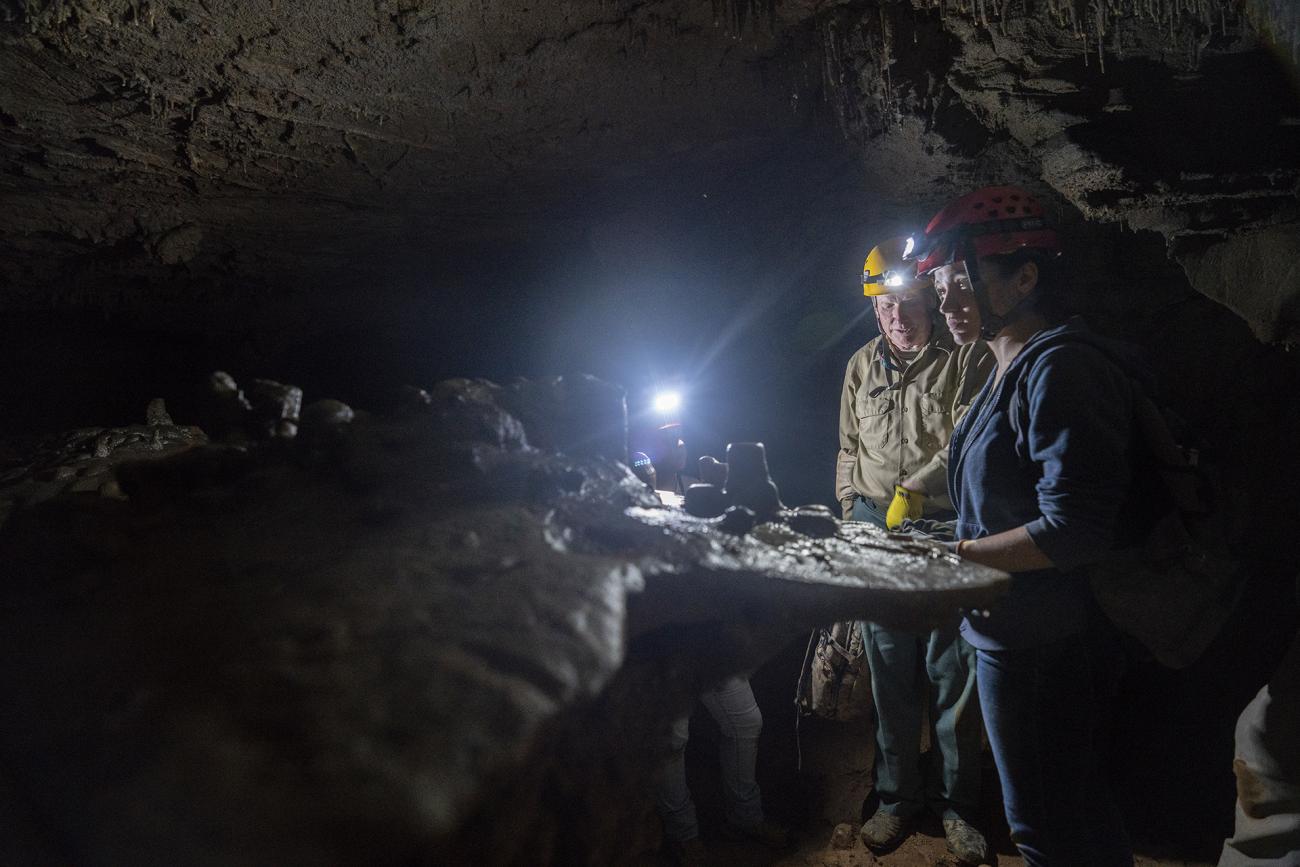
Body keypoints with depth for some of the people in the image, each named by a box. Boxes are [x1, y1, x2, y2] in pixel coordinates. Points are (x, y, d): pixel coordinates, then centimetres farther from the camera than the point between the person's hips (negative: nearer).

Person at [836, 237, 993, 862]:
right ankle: (898, 798, 24)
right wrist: (850, 515, 13)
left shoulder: (966, 360, -1)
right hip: (873, 532, 4)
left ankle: (957, 804, 21)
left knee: (953, 675, 4)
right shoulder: (861, 367, 13)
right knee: (889, 675, 10)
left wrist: (914, 489, -20)